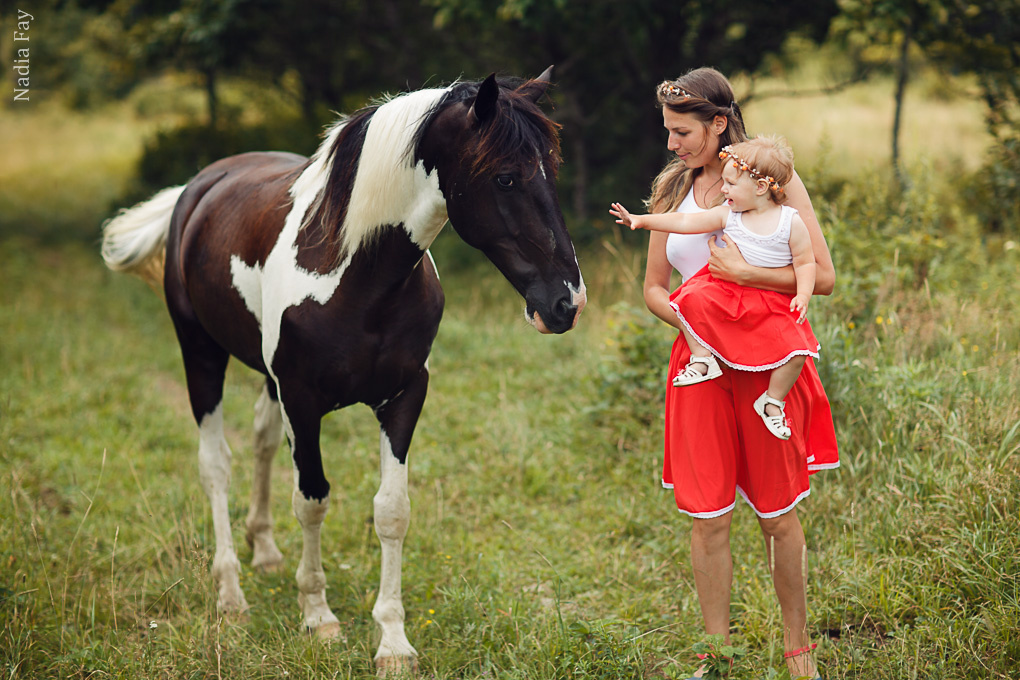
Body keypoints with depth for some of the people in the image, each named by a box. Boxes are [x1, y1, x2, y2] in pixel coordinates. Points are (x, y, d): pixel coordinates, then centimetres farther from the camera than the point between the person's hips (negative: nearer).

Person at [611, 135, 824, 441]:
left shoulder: (791, 222, -6)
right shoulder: (727, 214, 2)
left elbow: (805, 263, -2)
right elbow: (687, 222, -1)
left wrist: (803, 295, -18)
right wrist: (643, 220, -6)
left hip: (773, 304, -2)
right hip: (726, 294, 3)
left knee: (796, 350, -21)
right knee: (692, 301, -25)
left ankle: (772, 402, 1)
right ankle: (702, 359, -10)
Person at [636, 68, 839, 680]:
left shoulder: (774, 178, -3)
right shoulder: (672, 190, 10)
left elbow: (823, 276, -9)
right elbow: (654, 287, 14)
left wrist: (743, 272, -18)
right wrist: (688, 320, -6)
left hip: (769, 361, -3)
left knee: (779, 515, 4)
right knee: (708, 518, 2)